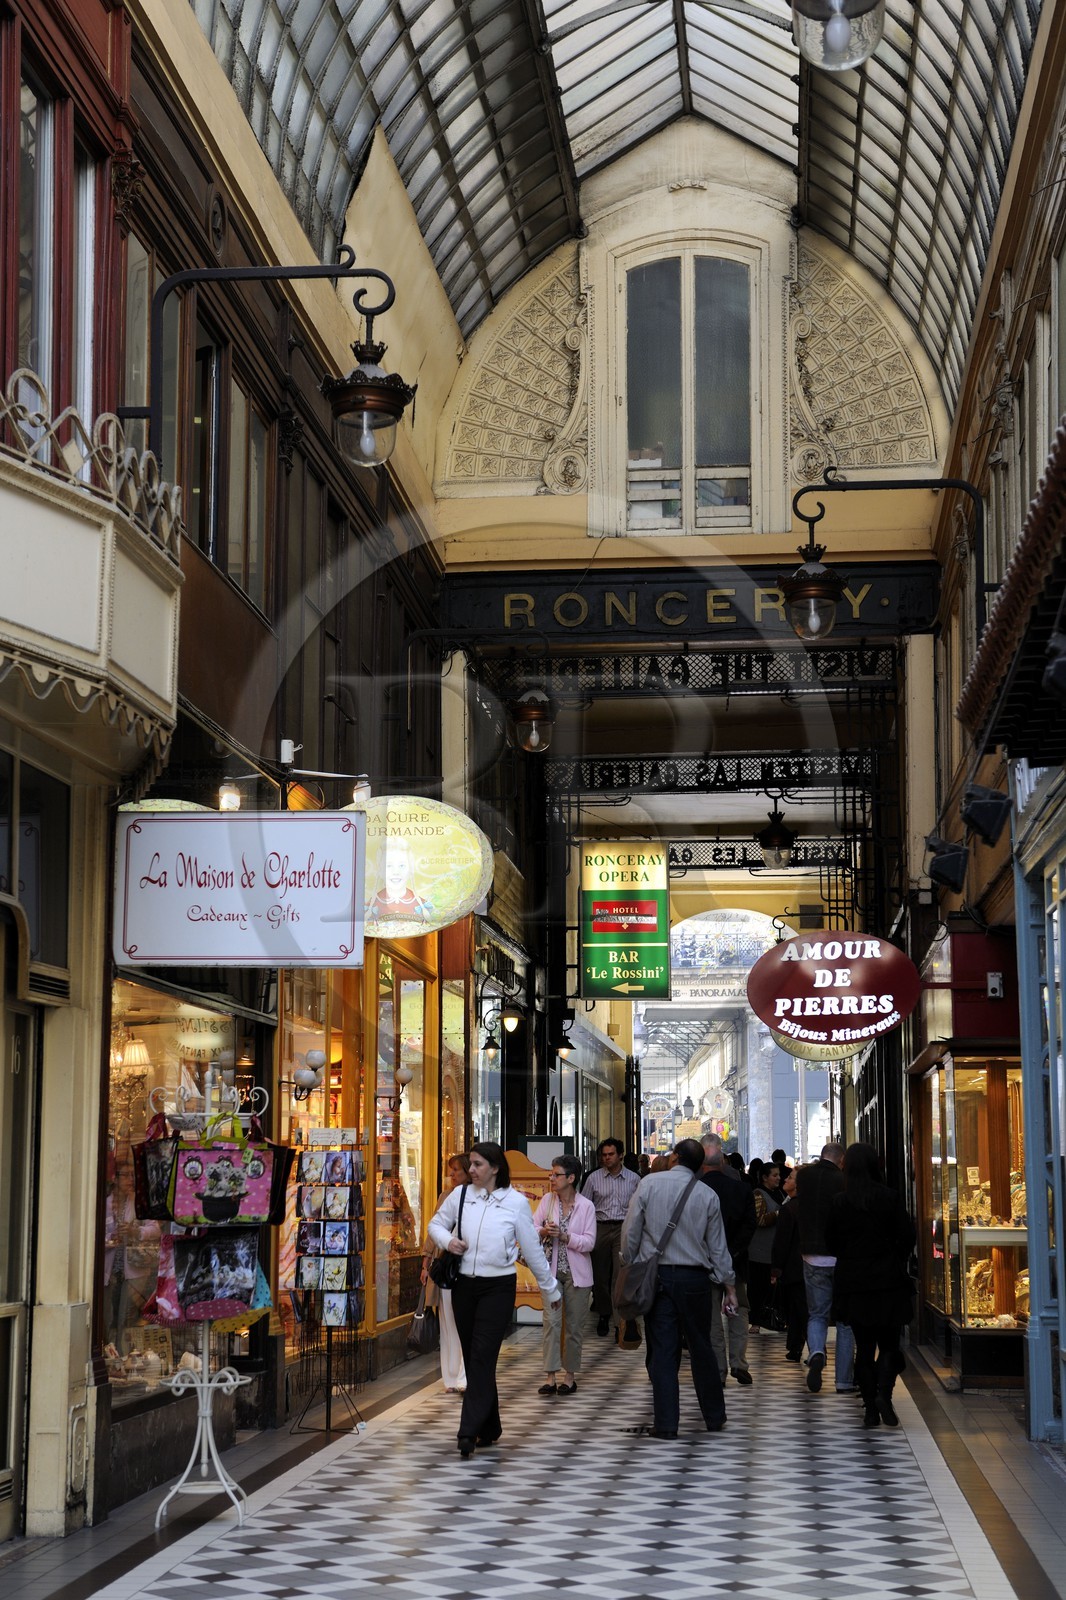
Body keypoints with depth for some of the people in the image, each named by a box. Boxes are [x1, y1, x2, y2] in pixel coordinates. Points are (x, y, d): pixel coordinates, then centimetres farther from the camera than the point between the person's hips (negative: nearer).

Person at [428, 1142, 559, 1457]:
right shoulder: (461, 1195, 3)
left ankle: (470, 1432, -15)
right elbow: (436, 1223, 18)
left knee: (482, 1357, -12)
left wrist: (550, 1289, 10)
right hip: (464, 1285, 4)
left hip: (498, 1287, -4)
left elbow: (532, 1249, 4)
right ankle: (489, 1429, 20)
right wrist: (447, 1240, -4)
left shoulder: (516, 1202, -4)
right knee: (472, 1358, 8)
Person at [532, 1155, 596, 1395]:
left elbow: (589, 1242, -9)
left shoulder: (586, 1206, -7)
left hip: (576, 1273, -1)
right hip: (552, 1269, 1)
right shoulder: (547, 1200, 2)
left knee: (573, 1325, 6)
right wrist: (543, 1231, -15)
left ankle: (570, 1375, 18)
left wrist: (564, 1236, -21)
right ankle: (550, 1377, -9)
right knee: (551, 1321, -9)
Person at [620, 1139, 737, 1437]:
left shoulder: (650, 1183, -4)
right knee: (701, 1348, 12)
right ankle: (714, 1418, 22)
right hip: (694, 1278, 1)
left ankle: (666, 1424, 1)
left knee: (662, 1351, 2)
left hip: (656, 1276, -1)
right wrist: (730, 1286, 12)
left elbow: (630, 1232, -3)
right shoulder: (708, 1195, -1)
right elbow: (718, 1247, 4)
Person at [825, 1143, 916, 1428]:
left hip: (853, 1283, 2)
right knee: (889, 1343, 7)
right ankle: (884, 1393, -16)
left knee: (864, 1346, 8)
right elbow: (908, 1235, -6)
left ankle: (871, 1410, 7)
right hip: (888, 1280, -2)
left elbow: (831, 1240, 3)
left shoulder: (840, 1202, -3)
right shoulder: (889, 1197, -8)